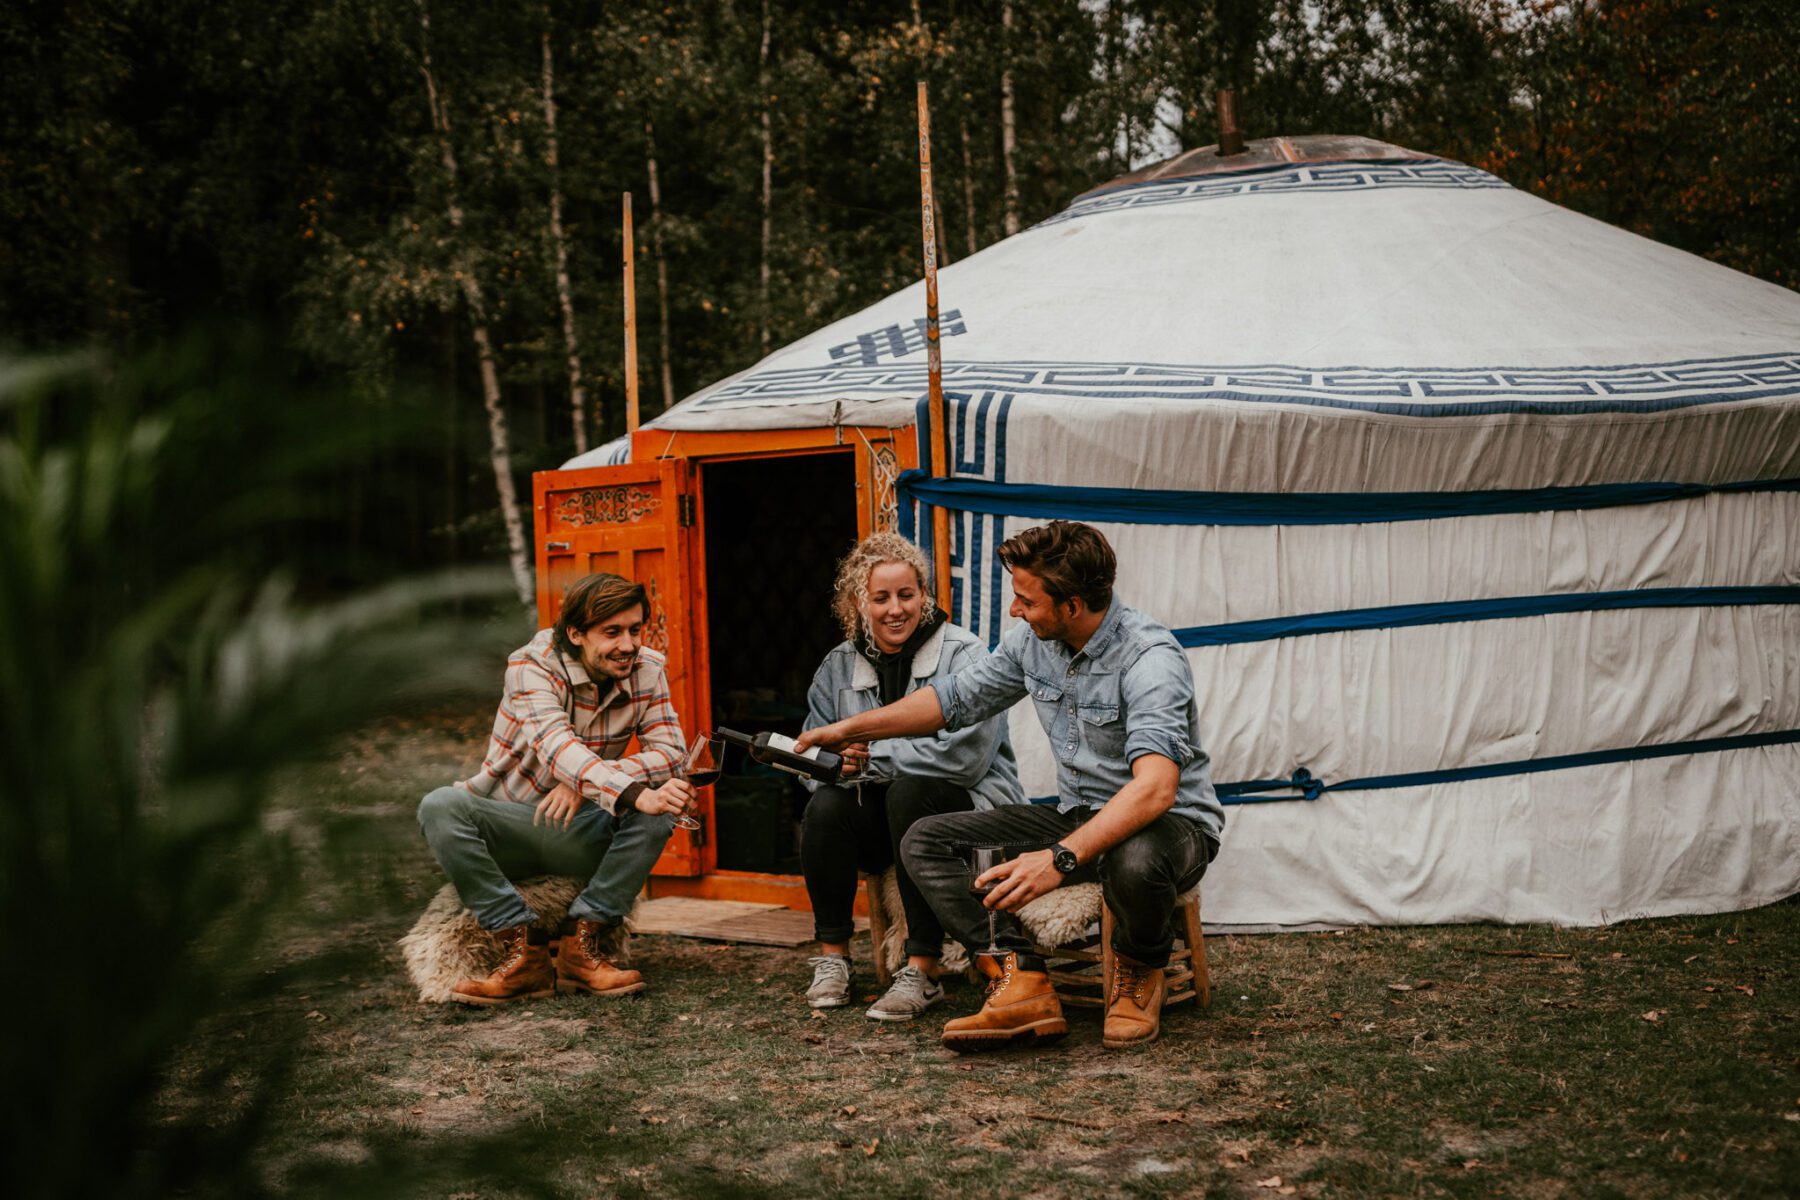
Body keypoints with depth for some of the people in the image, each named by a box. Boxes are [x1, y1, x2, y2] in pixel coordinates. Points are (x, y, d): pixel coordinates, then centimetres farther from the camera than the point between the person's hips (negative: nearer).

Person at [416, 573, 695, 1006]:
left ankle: (583, 945, -21)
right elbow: (556, 746, -33)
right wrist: (633, 793, -49)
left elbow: (670, 749, -15)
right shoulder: (532, 665, -17)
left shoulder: (647, 670, -5)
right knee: (440, 807, -32)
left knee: (660, 811, -26)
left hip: (582, 831, 2)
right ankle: (523, 953, -29)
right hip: (510, 826, -2)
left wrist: (587, 783, -31)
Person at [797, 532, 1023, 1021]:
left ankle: (922, 970, -31)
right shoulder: (838, 666, 6)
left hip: (971, 807, -4)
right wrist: (839, 765, -20)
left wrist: (873, 758, -17)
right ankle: (832, 955, -10)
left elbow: (965, 756, -24)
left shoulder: (963, 656, -11)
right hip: (879, 814, 4)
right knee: (825, 805, -25)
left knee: (909, 793, -34)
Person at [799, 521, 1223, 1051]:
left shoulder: (1150, 658, -26)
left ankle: (1139, 970, -7)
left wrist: (1061, 858, -49)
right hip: (1077, 818, 8)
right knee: (925, 841, -5)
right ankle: (1021, 983, -24)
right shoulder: (1033, 640, -1)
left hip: (1171, 823, -7)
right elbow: (957, 697, 16)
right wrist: (848, 729, 18)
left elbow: (1155, 786, -40)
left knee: (1134, 861, -44)